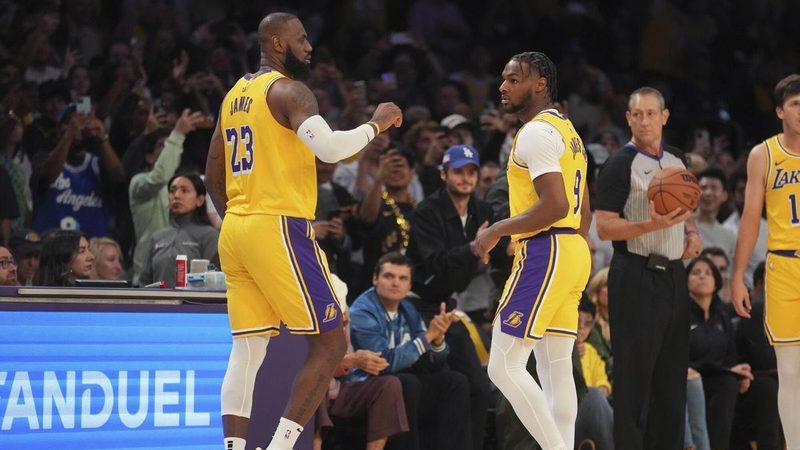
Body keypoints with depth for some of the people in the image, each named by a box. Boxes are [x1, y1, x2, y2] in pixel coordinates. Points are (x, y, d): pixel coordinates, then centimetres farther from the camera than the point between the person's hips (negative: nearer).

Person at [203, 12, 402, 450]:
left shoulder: (235, 94, 17)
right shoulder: (288, 90, -9)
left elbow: (213, 176, 22)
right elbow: (329, 147, -25)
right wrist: (376, 124, -11)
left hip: (235, 232, 9)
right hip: (279, 229, -9)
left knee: (246, 352, 8)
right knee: (329, 344, -2)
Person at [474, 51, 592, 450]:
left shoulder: (537, 132, -12)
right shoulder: (566, 130, 20)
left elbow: (555, 206, -22)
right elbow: (582, 211, 24)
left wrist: (497, 231, -15)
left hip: (544, 253, -10)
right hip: (572, 252, 10)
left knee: (504, 366, -10)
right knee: (556, 368, 8)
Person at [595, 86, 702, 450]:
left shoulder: (677, 161, 13)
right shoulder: (620, 166, -8)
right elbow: (604, 228, -14)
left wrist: (692, 232, 7)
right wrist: (651, 225, -26)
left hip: (673, 275, 7)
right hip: (636, 278, -7)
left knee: (672, 377, 9)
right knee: (635, 377, -7)